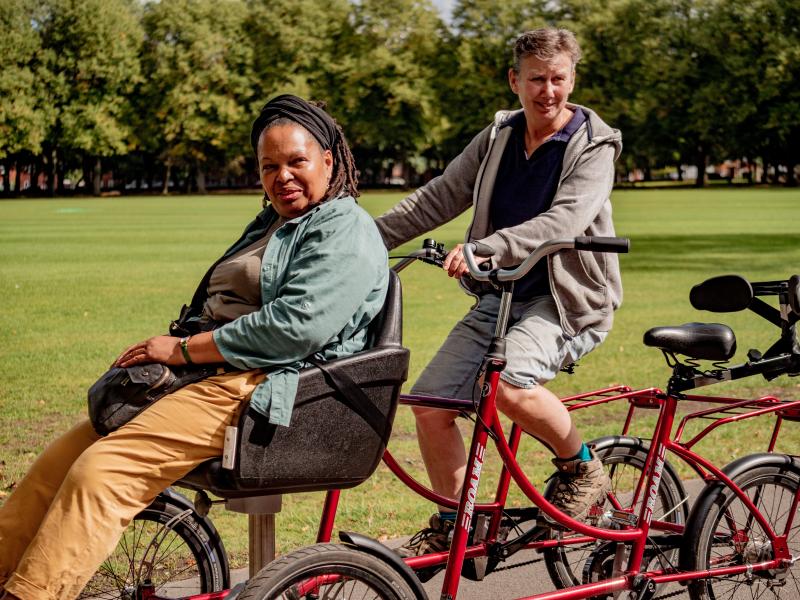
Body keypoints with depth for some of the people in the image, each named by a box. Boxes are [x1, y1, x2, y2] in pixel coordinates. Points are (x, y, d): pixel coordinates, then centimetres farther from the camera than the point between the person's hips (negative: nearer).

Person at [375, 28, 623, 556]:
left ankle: (582, 470, -5)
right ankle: (452, 526, 15)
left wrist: (487, 248, -38)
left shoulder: (594, 147, -9)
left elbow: (563, 221, -25)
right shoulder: (498, 137, 8)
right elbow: (439, 197, 10)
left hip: (565, 297, -6)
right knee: (431, 404, -5)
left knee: (512, 383, -33)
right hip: (500, 296, 6)